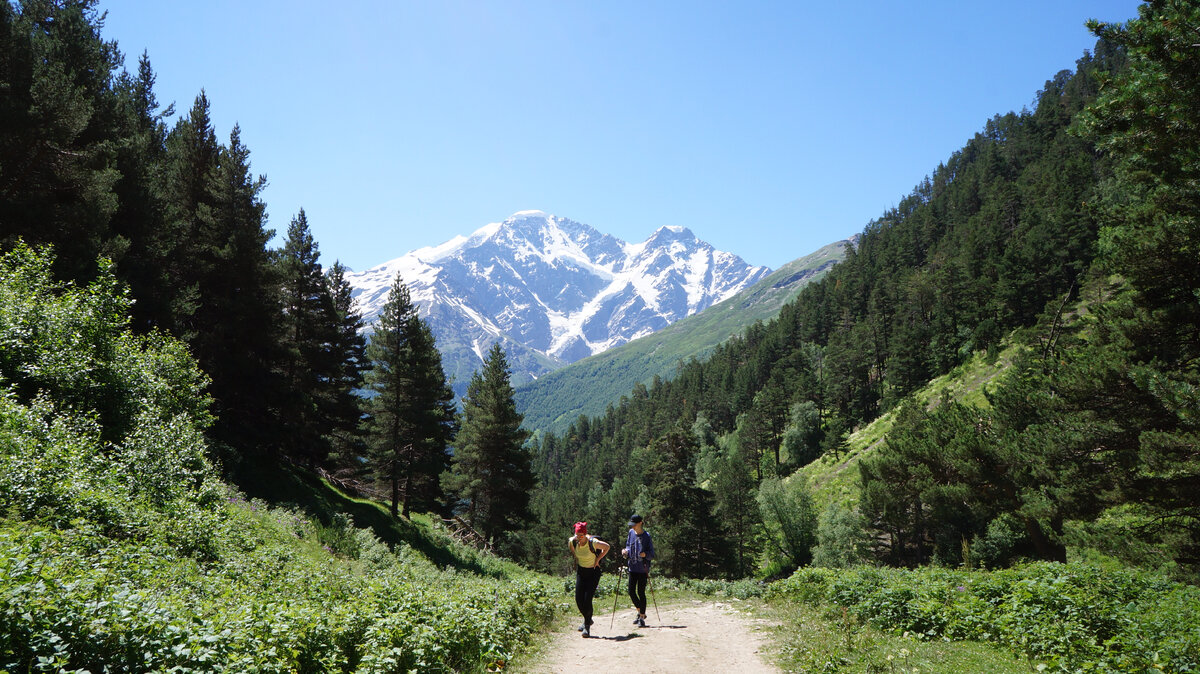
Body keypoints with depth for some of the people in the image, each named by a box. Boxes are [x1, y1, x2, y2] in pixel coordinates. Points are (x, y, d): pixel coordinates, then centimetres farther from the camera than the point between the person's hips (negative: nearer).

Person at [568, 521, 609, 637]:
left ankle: (587, 626, 2)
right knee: (579, 600, 1)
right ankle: (587, 620, 27)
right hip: (581, 571, 5)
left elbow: (607, 547, -7)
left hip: (593, 572, -5)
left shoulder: (593, 542, -24)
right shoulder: (573, 541, -12)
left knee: (587, 599, -13)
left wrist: (597, 559, -9)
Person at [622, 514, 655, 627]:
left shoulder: (646, 536, -9)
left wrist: (645, 554, -25)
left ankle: (642, 618, 9)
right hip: (632, 567, 5)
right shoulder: (631, 533, 5)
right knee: (631, 592, 5)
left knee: (641, 592, -3)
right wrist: (626, 552, -4)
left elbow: (652, 554, -5)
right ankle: (640, 612, 27)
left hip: (643, 569, -5)